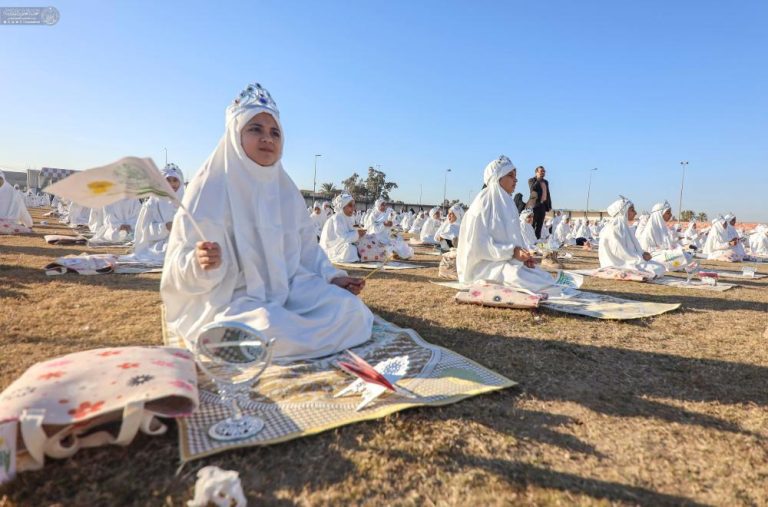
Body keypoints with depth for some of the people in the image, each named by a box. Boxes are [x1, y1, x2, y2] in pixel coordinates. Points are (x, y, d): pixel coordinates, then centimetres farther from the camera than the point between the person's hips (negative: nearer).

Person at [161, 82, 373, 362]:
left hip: (286, 292, 6)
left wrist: (332, 277, 3)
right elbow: (182, 264, -11)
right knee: (271, 328, -36)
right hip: (226, 299, -5)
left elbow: (306, 249, 16)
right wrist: (201, 264, -34)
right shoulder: (211, 186, -8)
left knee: (350, 311, -14)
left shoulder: (286, 189, 9)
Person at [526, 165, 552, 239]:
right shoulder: (532, 180, 0)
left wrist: (549, 205, 14)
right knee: (532, 225, -8)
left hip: (543, 205, 7)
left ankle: (537, 240, 10)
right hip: (534, 205, -6)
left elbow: (548, 194, 21)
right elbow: (533, 188, -21)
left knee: (539, 225, 7)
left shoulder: (546, 182, 19)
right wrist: (539, 179, -14)